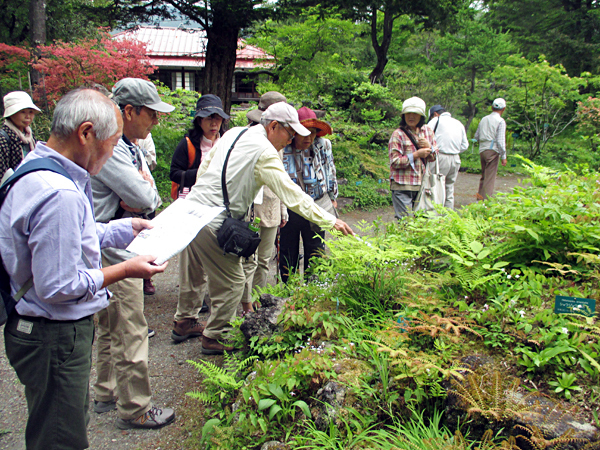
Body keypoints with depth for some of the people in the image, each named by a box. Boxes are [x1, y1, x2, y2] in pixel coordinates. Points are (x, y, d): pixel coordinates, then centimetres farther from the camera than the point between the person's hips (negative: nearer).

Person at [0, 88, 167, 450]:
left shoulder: (36, 168, 5)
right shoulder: (60, 195, -30)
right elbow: (58, 287, -27)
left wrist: (129, 227, 14)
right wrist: (124, 271, -16)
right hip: (54, 338, -10)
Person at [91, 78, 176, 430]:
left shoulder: (129, 146, 13)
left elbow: (152, 198, 9)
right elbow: (145, 198, -26)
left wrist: (140, 192, -11)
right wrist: (145, 193, -4)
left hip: (119, 251, 11)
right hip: (114, 254, -11)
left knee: (112, 328, 21)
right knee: (130, 333, -1)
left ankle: (107, 394, 36)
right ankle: (135, 410, 12)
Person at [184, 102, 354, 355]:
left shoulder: (232, 134, 11)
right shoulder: (264, 152, -14)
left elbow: (204, 168, 18)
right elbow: (292, 194, -18)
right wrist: (329, 221, -16)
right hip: (211, 222, -9)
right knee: (232, 281, 3)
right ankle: (214, 337, 16)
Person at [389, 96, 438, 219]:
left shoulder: (427, 131, 12)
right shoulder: (398, 134, -6)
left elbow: (434, 157, 14)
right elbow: (395, 162, -13)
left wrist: (428, 147, -7)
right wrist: (416, 155, -14)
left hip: (421, 185, 5)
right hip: (402, 186, -5)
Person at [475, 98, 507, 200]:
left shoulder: (484, 119, 12)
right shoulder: (500, 121, -6)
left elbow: (476, 136, 18)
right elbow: (500, 140, -11)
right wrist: (504, 156, -7)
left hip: (482, 150, 6)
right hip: (492, 150, -6)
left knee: (484, 176, 16)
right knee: (490, 178, -4)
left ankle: (480, 198, 21)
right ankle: (486, 199, -9)